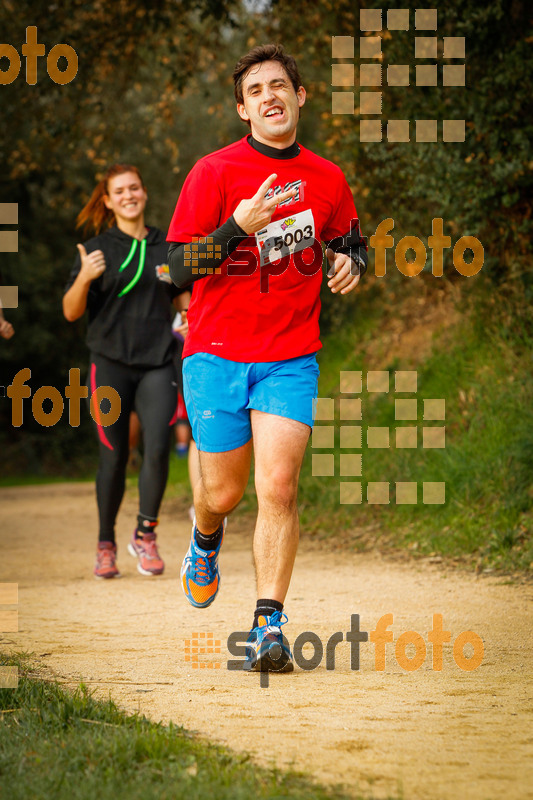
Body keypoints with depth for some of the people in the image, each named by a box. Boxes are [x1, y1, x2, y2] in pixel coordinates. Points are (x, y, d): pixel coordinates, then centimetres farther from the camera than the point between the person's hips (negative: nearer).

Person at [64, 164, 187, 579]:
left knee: (158, 447, -16)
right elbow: (71, 312, -2)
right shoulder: (97, 249, 3)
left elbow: (183, 299, 24)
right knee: (114, 458, -1)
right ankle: (106, 545, 17)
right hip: (111, 364, -1)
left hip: (158, 365, 1)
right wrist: (84, 279, -20)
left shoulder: (167, 247, 11)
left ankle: (146, 534, 1)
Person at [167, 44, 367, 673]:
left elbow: (350, 240, 25)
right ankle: (206, 541, 45)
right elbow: (178, 268, -9)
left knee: (278, 489, -14)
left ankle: (269, 625, -9)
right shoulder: (213, 172, -5)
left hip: (291, 358, 1)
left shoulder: (327, 179, 6)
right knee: (223, 493, 8)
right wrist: (239, 228, -24)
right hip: (217, 355, -1)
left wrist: (350, 262, 1)